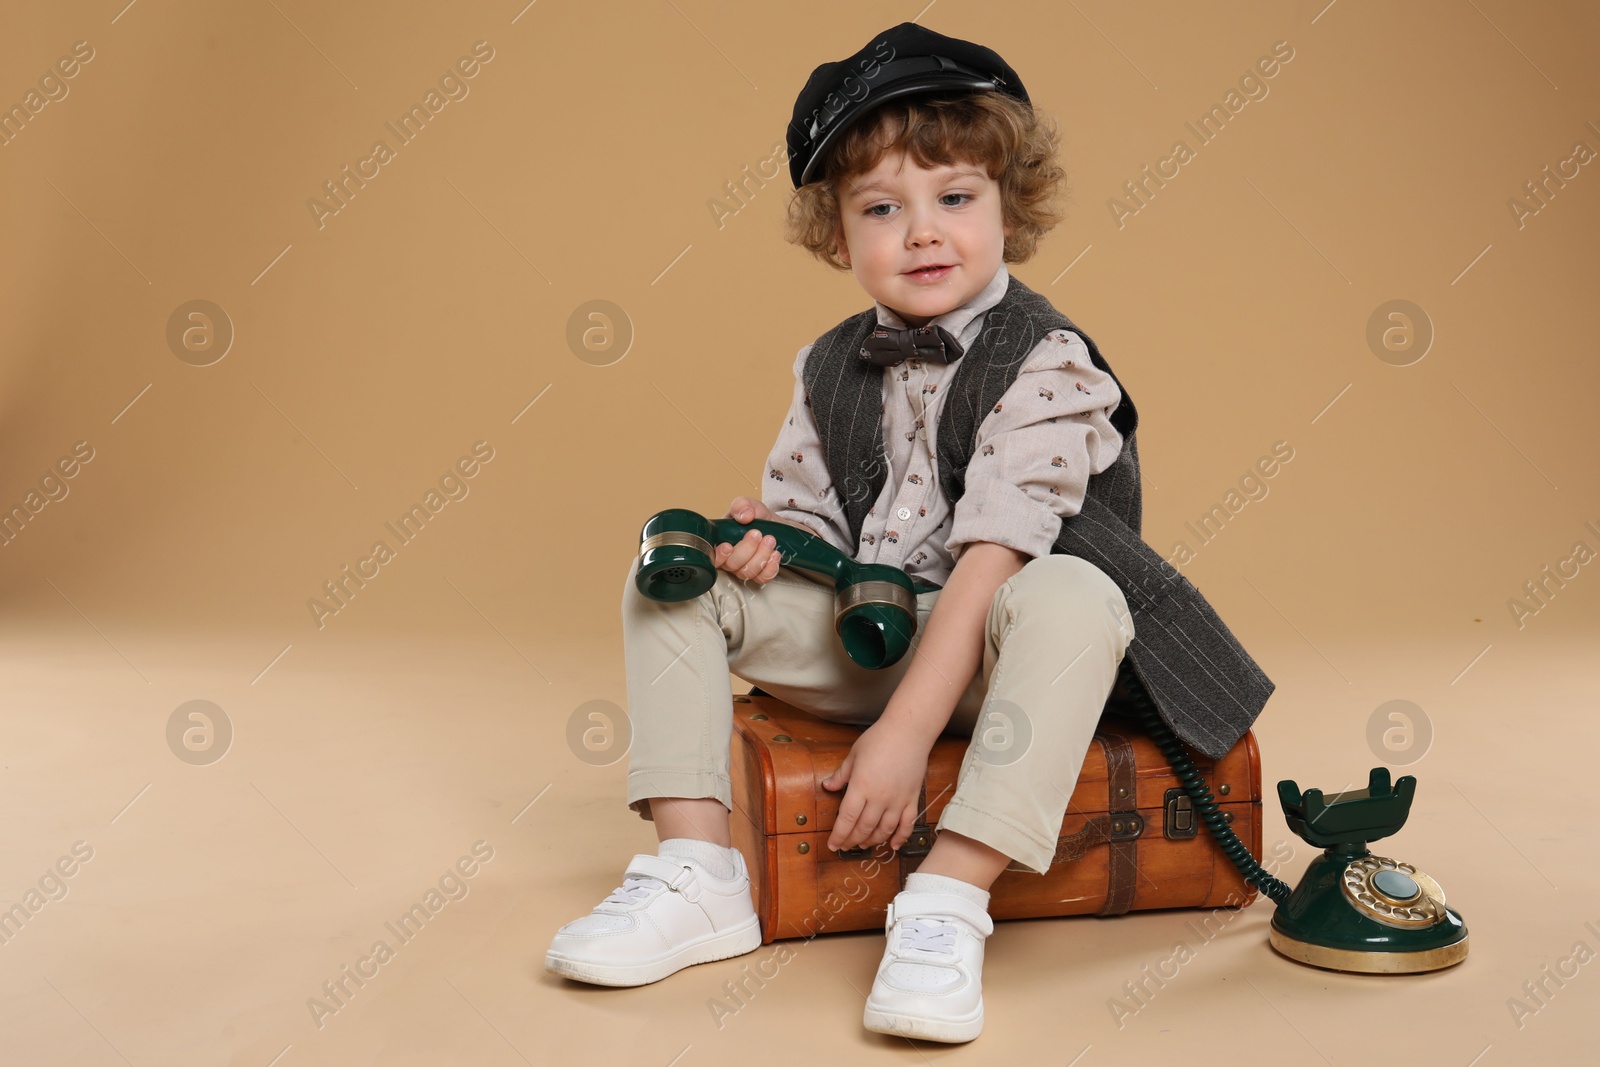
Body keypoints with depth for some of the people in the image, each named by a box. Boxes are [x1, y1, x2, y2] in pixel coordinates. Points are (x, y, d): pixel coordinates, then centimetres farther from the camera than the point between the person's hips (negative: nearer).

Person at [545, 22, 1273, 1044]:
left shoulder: (1046, 360, -15)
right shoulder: (830, 367, 5)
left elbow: (992, 555, -23)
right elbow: (808, 511, 14)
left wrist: (906, 731, -29)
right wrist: (767, 536, -14)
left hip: (984, 646, -5)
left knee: (1075, 599, -38)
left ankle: (947, 903, -36)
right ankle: (697, 872, -10)